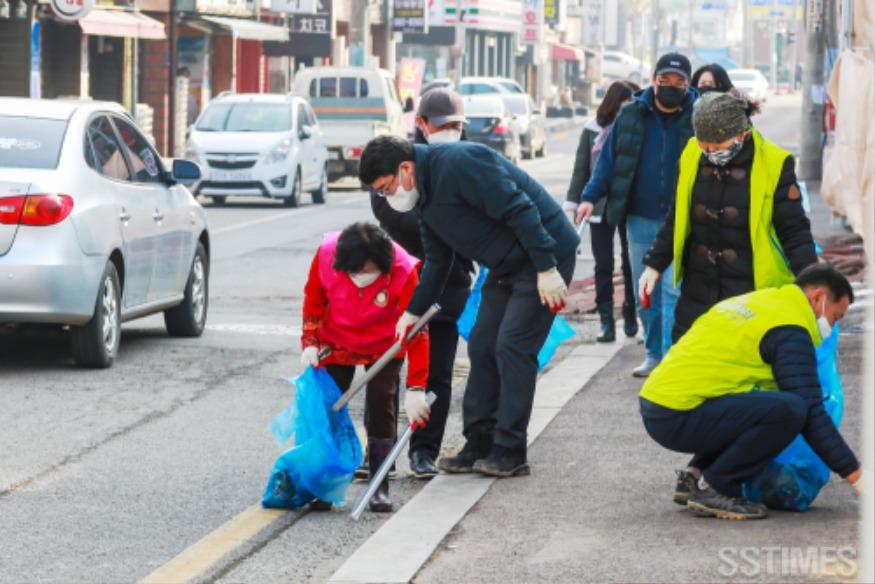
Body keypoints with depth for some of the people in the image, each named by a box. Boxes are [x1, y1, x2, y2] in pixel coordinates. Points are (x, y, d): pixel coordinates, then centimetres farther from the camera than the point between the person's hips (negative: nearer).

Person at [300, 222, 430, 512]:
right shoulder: (326, 255, -28)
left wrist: (415, 389, -33)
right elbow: (313, 301, -6)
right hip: (337, 342, 2)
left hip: (383, 346, -2)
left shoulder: (403, 272, -34)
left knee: (381, 405, -9)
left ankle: (380, 487, -2)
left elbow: (417, 331, -30)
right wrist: (310, 343, -15)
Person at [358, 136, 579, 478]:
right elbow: (437, 261, 19)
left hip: (545, 255, -10)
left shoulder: (458, 164, -24)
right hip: (506, 266, 10)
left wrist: (547, 269, -27)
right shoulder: (425, 196, 7)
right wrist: (413, 312, 14)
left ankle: (510, 453, -6)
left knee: (512, 347, -11)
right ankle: (480, 445, 13)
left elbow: (519, 211, -27)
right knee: (482, 347, 7)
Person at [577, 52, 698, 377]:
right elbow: (609, 158, 6)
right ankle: (654, 353, 24)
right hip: (640, 219, 4)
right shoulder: (633, 115, 3)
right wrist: (591, 196, -4)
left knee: (672, 292, -11)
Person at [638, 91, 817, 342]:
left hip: (753, 292, -4)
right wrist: (654, 264, 16)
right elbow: (677, 220, 16)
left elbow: (795, 232, -6)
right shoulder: (692, 157, 3)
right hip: (698, 291, 5)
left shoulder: (775, 164, -10)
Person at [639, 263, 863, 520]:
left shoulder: (756, 302, 21)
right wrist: (854, 474, -8)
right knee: (787, 410, -22)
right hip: (678, 418, -10)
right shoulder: (790, 331, -8)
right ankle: (712, 489, -9)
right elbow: (811, 411, -12)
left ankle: (697, 478, 14)